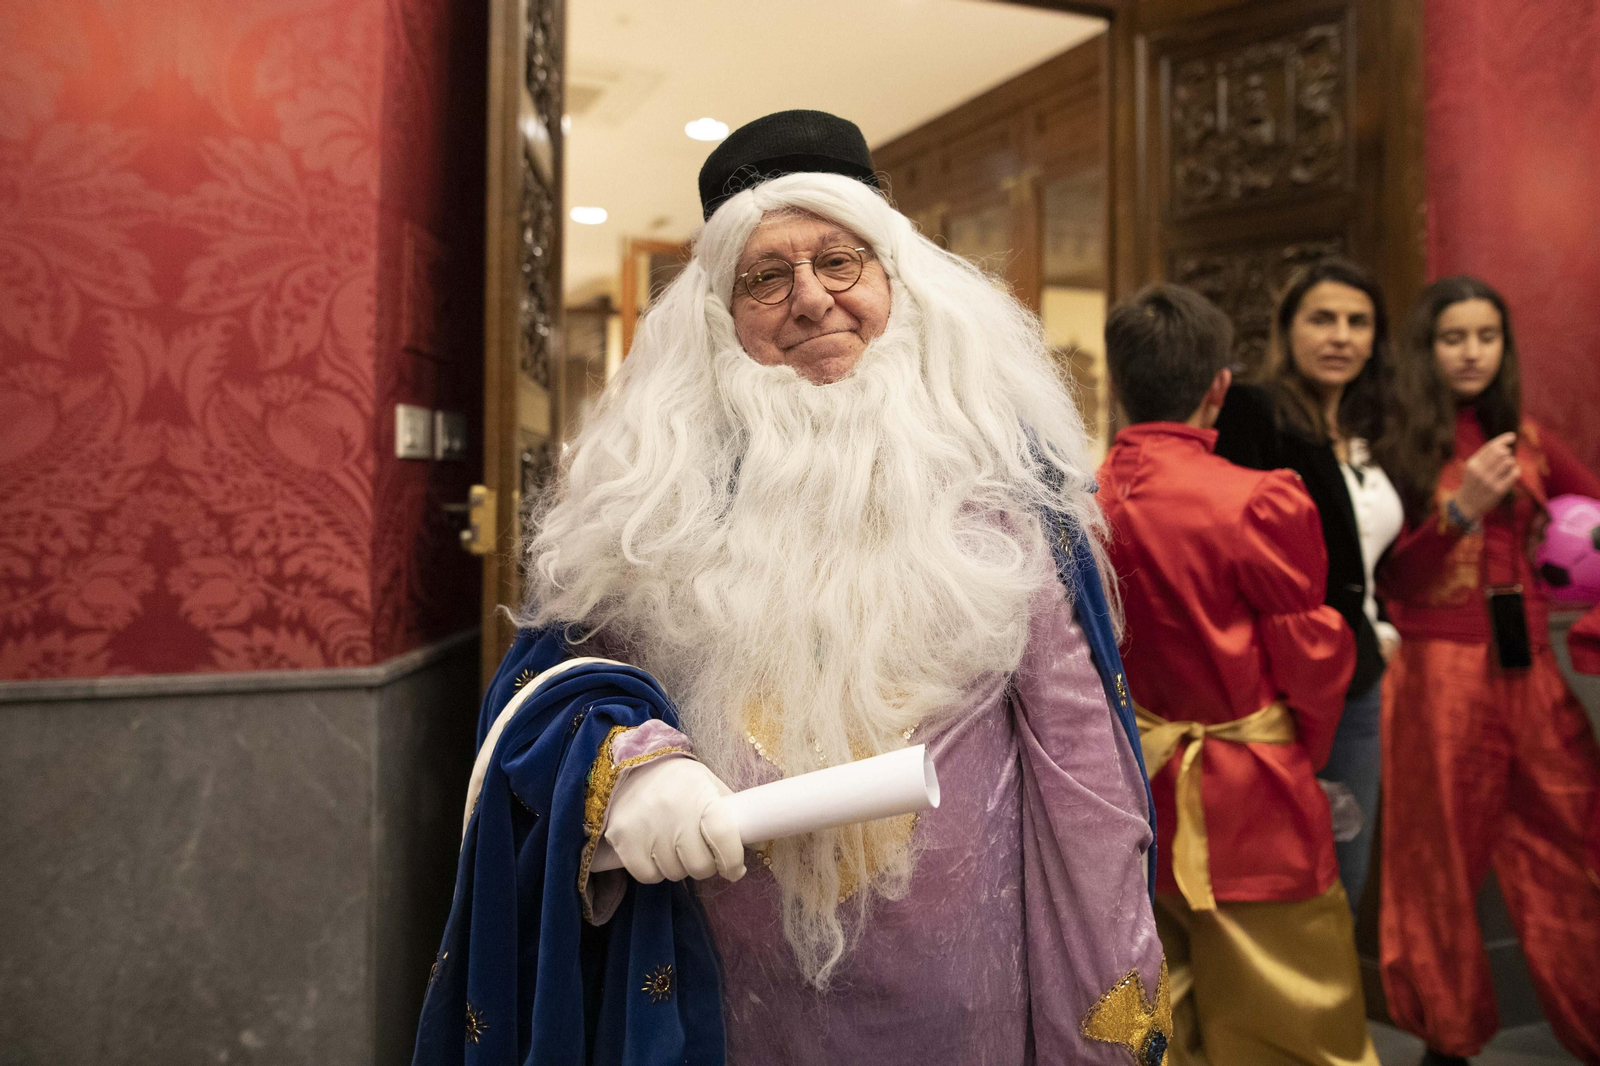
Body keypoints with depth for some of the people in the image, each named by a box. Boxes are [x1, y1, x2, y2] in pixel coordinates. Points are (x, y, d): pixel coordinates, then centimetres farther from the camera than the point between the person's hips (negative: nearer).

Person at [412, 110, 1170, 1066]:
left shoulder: (994, 464, -2)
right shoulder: (654, 473, 0)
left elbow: (1076, 746, -4)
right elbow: (553, 669, 3)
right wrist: (620, 755, -20)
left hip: (958, 986, 0)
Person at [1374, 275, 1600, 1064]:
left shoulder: (1524, 440, 10)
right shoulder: (1398, 444, -3)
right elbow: (1387, 579, -8)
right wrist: (1460, 508, -18)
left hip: (1529, 667, 4)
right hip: (1438, 672, -4)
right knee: (1441, 859, 10)